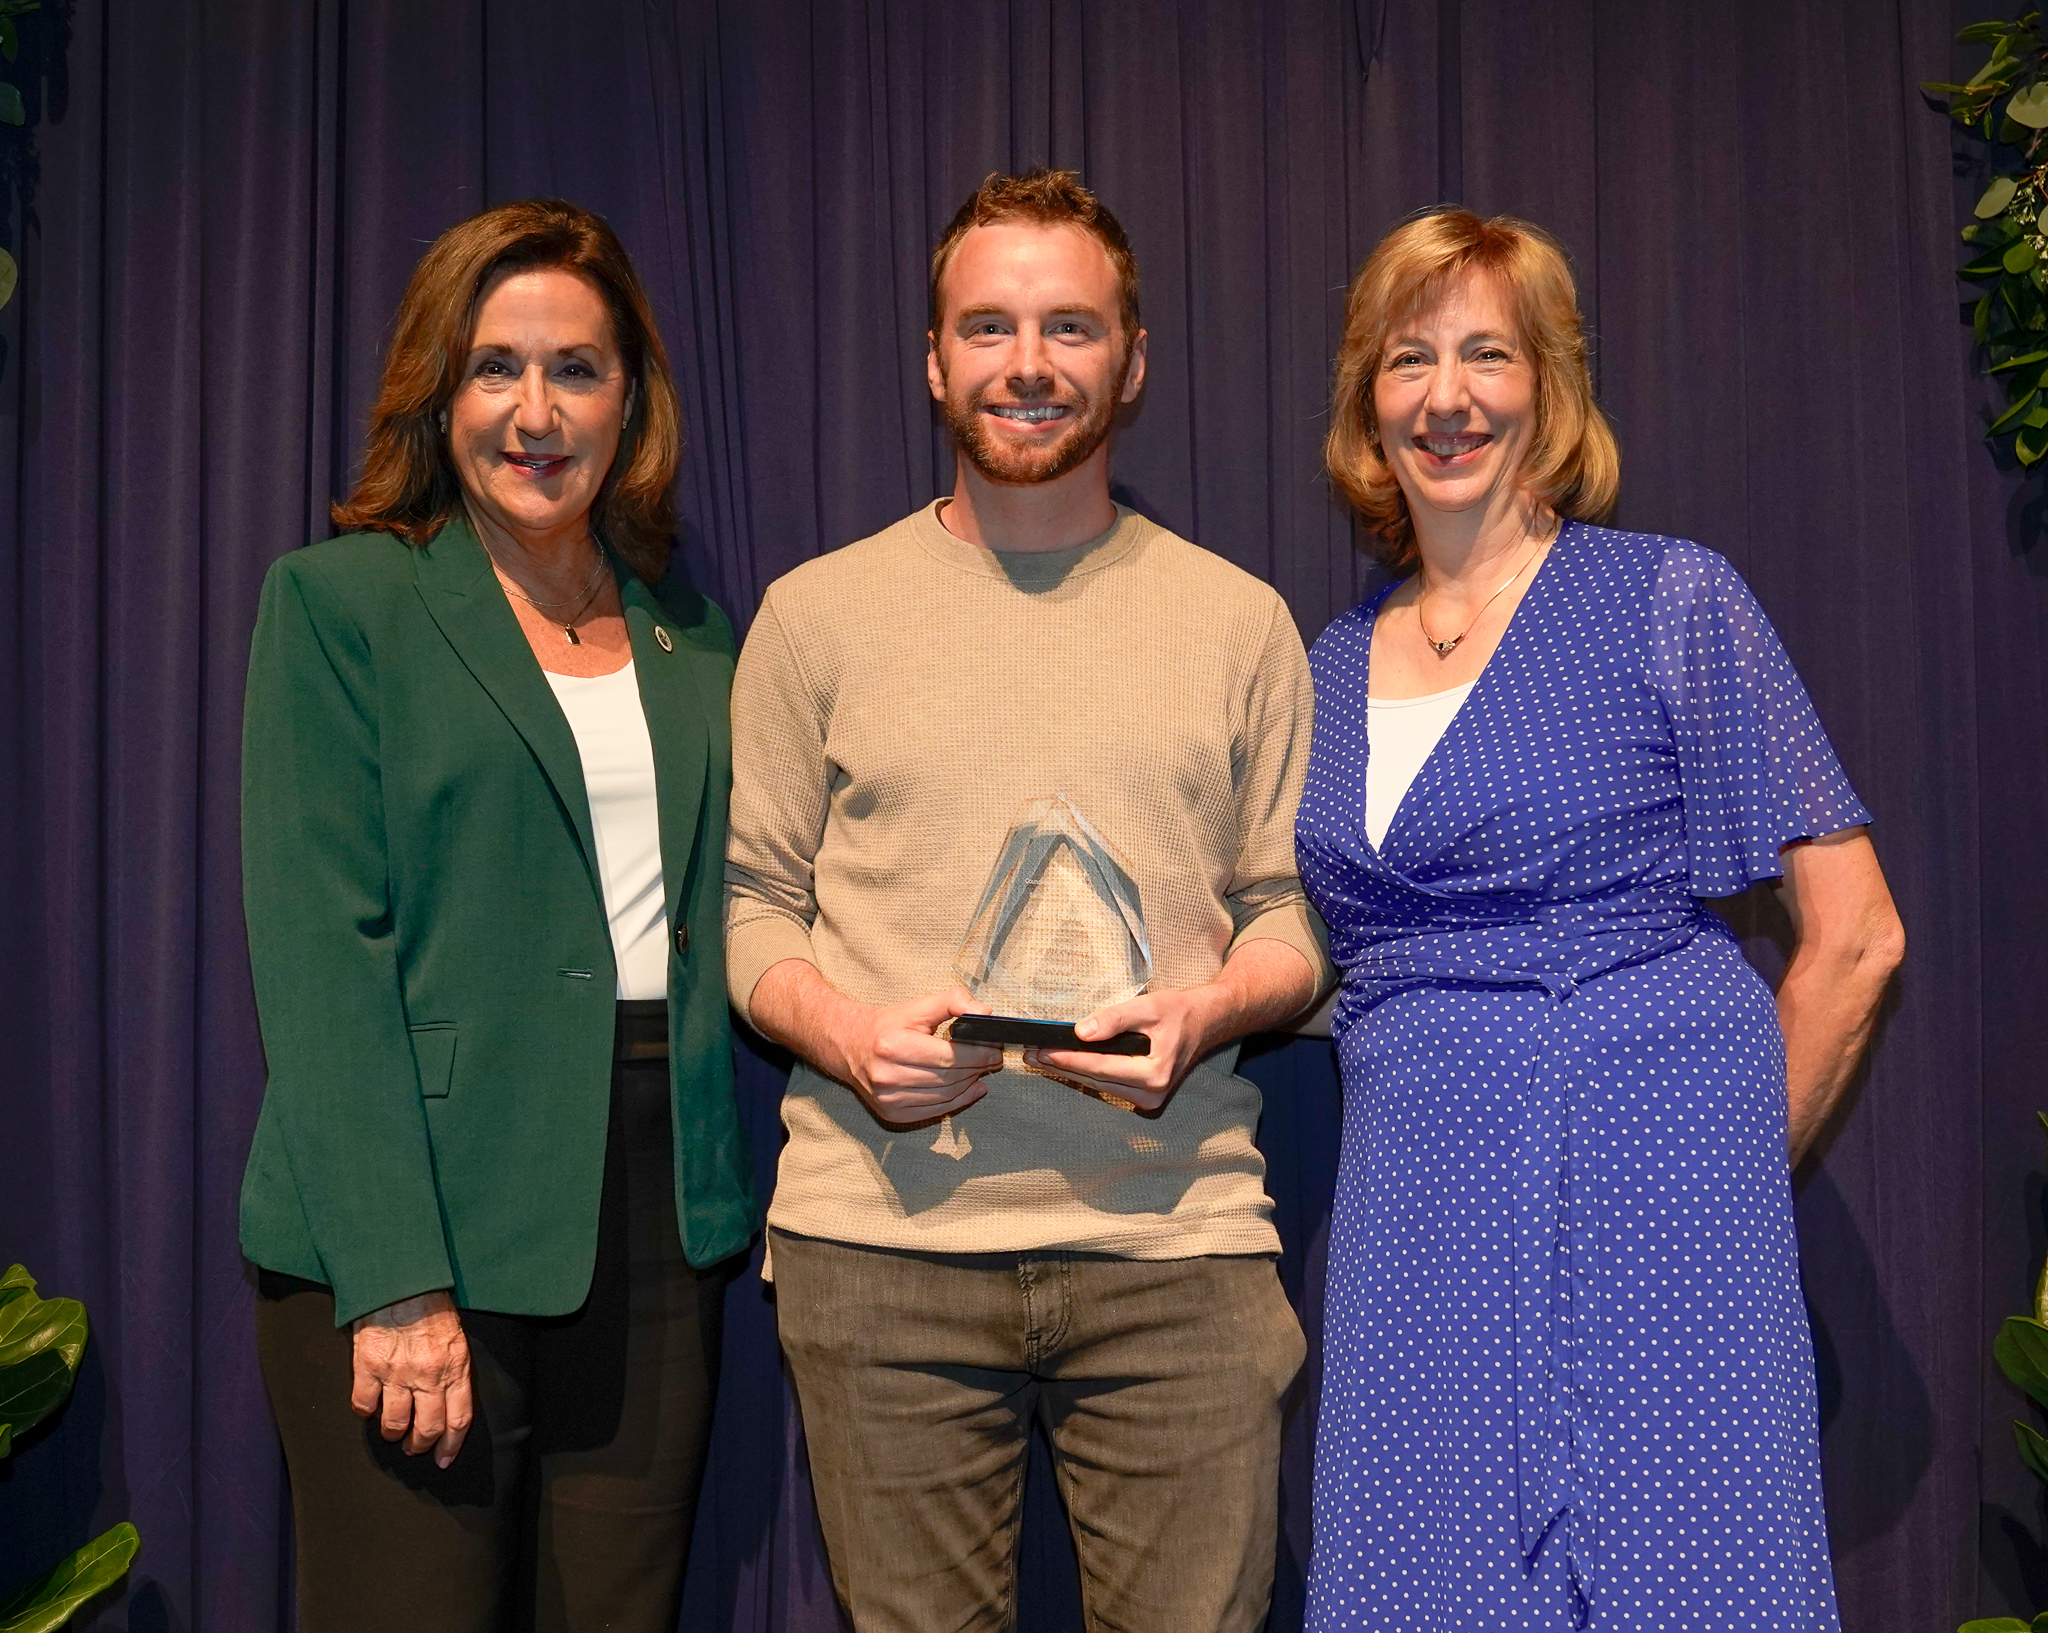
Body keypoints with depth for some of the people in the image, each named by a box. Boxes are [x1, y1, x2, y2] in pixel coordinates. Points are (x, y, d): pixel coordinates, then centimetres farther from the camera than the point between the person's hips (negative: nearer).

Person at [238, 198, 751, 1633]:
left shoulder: (688, 626, 13)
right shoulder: (341, 601, -2)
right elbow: (319, 948, -10)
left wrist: (724, 1204, 4)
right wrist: (396, 1281, -16)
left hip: (654, 1227, 5)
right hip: (412, 1231, -4)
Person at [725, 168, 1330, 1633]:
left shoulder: (1239, 619, 10)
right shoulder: (816, 613, 8)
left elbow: (1295, 909, 11)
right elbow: (751, 902, 8)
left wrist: (1208, 1007, -10)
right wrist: (843, 1030, -11)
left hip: (1173, 1229, 1)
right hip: (881, 1237, 0)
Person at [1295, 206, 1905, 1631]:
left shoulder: (1672, 601, -3)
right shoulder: (1336, 664, 12)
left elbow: (1853, 935, -3)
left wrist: (1737, 1174, 2)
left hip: (1637, 1205, -4)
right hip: (1412, 1215, 5)